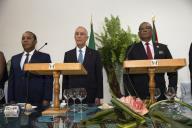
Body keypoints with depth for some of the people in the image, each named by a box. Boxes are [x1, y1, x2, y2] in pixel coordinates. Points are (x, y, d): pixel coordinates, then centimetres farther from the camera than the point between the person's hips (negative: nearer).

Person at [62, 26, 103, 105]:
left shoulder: (95, 54, 2)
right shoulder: (68, 54, 7)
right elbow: (65, 77, 7)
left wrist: (99, 97, -5)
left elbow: (99, 77, 0)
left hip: (90, 96, -1)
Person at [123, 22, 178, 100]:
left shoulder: (163, 48, 10)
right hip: (139, 95, -2)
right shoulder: (132, 49, 4)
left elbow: (172, 71, 10)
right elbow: (127, 74, 0)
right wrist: (132, 95, -8)